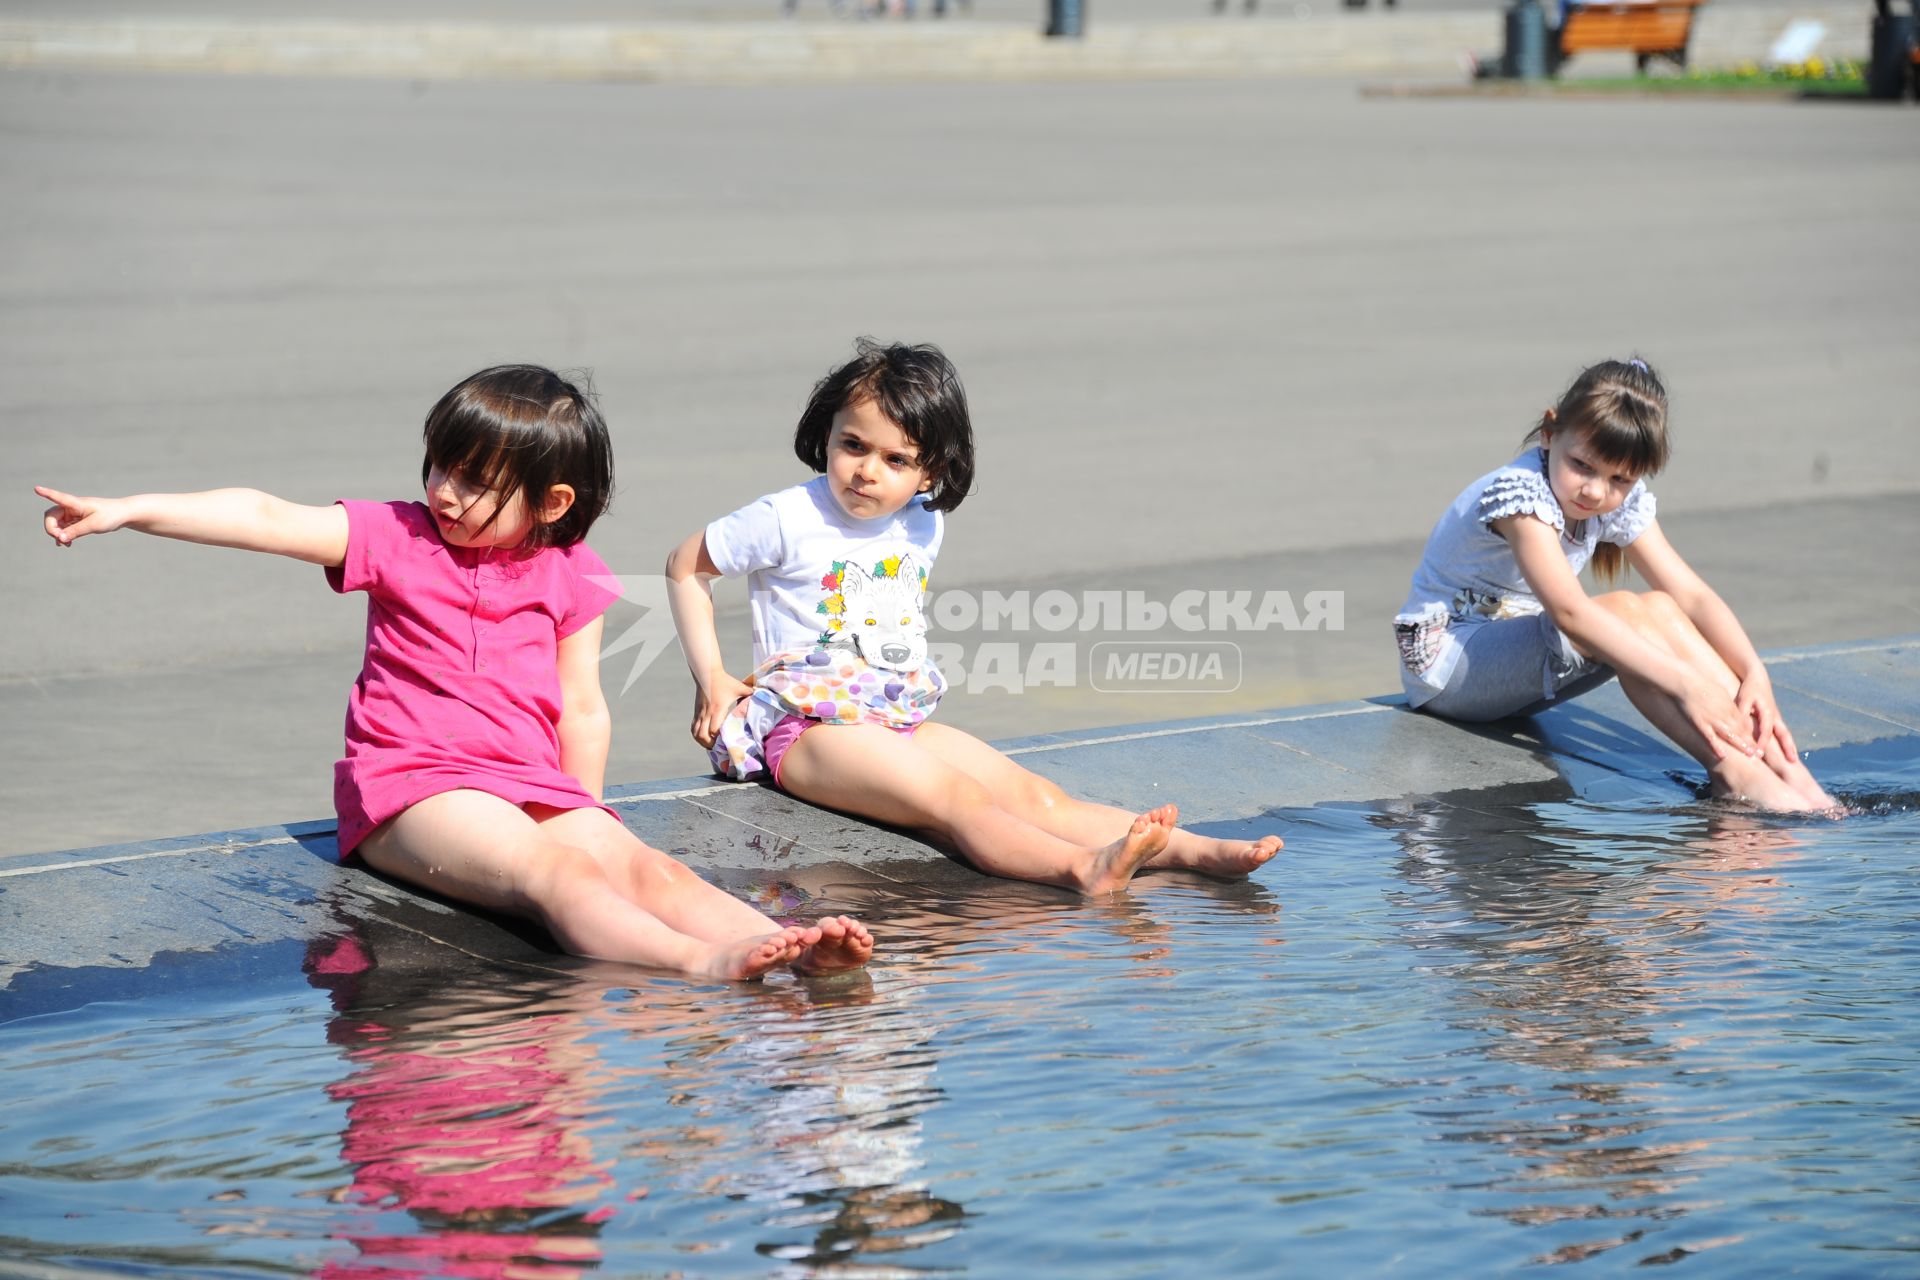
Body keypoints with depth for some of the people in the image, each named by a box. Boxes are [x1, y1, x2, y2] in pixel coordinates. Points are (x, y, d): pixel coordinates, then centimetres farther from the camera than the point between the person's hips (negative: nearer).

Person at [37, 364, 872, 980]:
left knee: (639, 866, -24)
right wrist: (128, 511, -16)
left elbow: (582, 710, 15)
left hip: (536, 785, 4)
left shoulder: (568, 577, 12)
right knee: (549, 870, -32)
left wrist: (586, 819, 7)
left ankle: (783, 950, -47)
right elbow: (269, 520, -6)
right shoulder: (396, 538, 6)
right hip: (413, 787, -4)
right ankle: (703, 965, -57)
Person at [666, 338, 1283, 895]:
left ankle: (1195, 851, -30)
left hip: (902, 722, 6)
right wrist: (711, 678, -1)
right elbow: (684, 566, 5)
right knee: (954, 798, -32)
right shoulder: (787, 519, -7)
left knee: (1033, 796, -13)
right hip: (810, 728, -6)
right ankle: (1084, 871, -55)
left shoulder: (924, 526, 12)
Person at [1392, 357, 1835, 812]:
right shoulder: (1520, 492, -26)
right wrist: (1685, 683, -43)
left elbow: (1690, 595, -6)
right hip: (1444, 659, -7)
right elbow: (1568, 611, -38)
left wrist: (1753, 672, -25)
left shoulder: (1620, 501, -1)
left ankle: (1780, 763, -27)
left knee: (1659, 611, -18)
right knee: (1627, 613, -29)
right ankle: (1734, 772, -38)